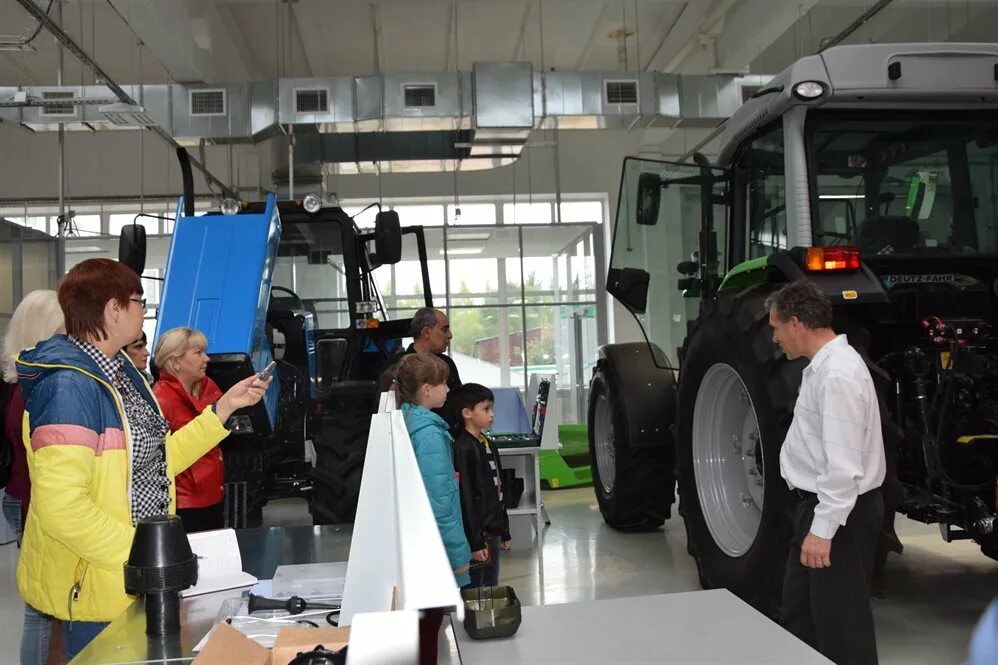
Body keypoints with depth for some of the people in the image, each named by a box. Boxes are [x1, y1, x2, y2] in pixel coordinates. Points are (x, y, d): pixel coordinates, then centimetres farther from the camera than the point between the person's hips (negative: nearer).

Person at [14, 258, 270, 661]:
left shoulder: (118, 372, 8)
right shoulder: (69, 385, -23)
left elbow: (153, 460, 12)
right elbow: (62, 508, -28)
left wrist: (225, 406, 9)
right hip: (95, 587, -9)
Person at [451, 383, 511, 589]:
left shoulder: (488, 444, 11)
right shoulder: (462, 448, -16)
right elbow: (464, 498, -19)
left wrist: (504, 532, 18)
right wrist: (474, 543, -19)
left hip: (492, 532, 8)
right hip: (476, 535, -8)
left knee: (492, 589, 15)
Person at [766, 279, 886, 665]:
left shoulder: (838, 373, -23)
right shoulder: (824, 365, 10)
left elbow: (844, 465, -27)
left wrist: (823, 529, -25)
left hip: (839, 514, -10)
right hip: (821, 505, 10)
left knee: (840, 621, 3)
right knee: (798, 612, 20)